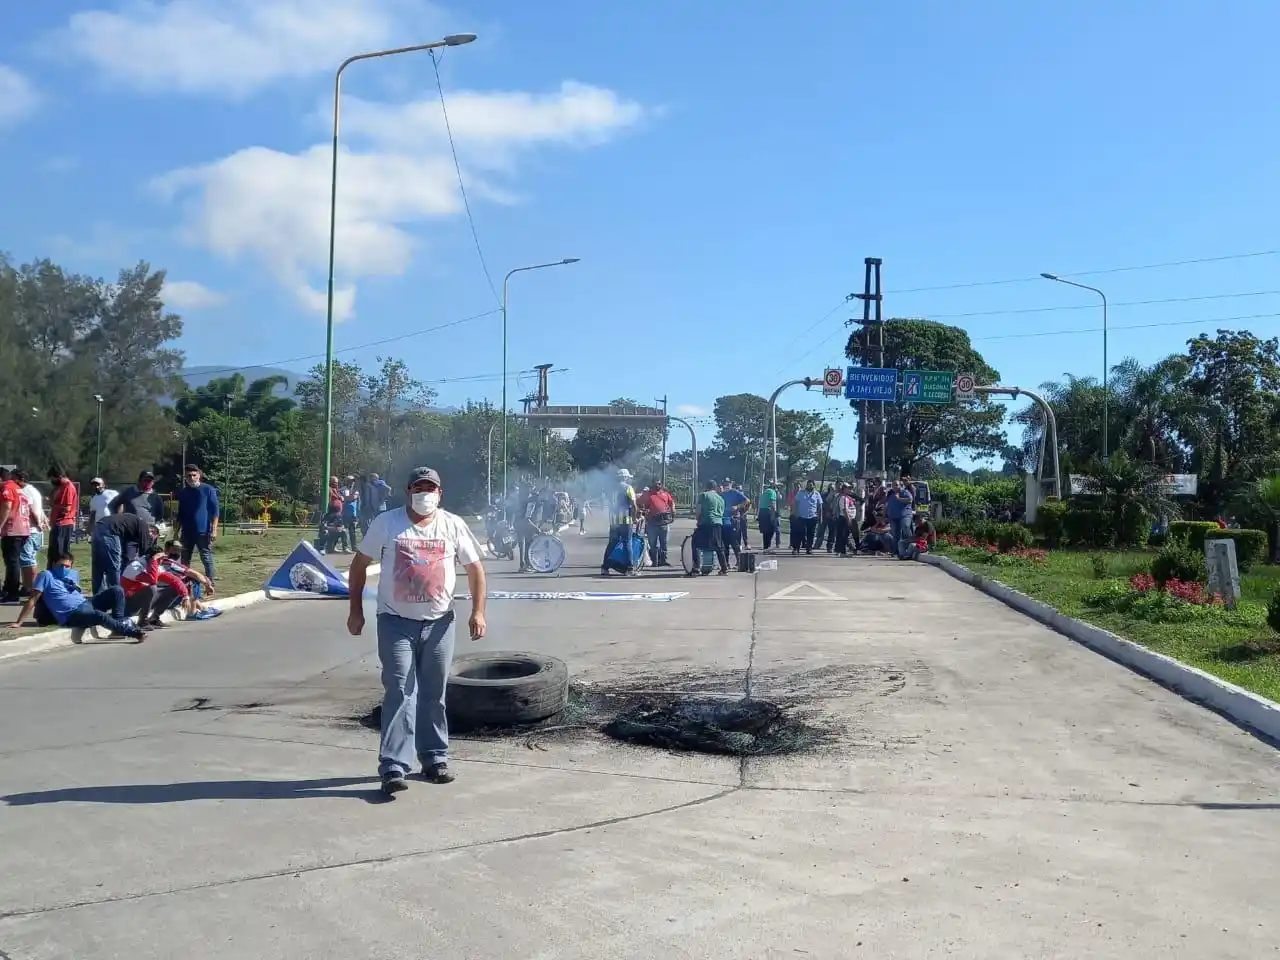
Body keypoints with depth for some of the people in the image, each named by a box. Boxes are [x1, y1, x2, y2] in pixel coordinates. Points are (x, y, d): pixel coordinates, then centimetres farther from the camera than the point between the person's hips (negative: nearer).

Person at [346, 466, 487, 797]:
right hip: (396, 622, -2)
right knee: (399, 693, -9)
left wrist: (478, 612, -2)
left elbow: (475, 568, 7)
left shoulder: (453, 525, 2)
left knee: (434, 695, 11)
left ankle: (434, 759, 25)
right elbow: (359, 564, 4)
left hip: (439, 622, 2)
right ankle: (393, 768, -8)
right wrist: (356, 611, 0)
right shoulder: (386, 522, -3)